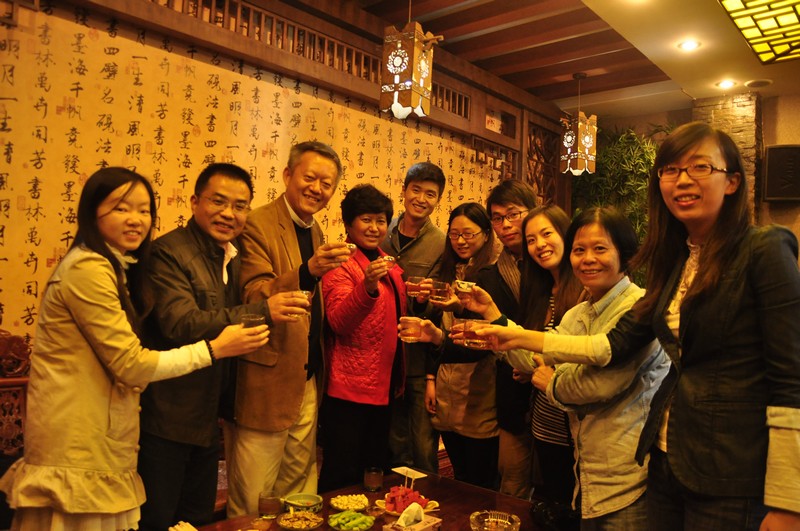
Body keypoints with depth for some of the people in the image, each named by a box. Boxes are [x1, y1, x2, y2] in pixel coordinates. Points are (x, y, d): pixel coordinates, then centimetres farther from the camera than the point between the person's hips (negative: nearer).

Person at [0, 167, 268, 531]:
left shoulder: (115, 267, 13)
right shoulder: (89, 268, -18)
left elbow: (119, 356, 8)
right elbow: (130, 364, -19)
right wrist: (214, 349, -18)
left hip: (98, 438, 9)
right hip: (76, 443, -9)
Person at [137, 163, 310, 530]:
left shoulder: (234, 257, 8)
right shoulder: (169, 252, -16)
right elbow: (181, 324, -28)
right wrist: (263, 311, -34)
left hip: (208, 419, 8)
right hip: (166, 421, -7)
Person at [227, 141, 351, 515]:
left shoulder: (316, 232, 11)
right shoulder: (257, 225, -12)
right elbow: (253, 300, -22)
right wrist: (308, 270, -36)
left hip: (308, 382, 7)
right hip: (269, 381, -7)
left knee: (299, 486, 19)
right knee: (253, 502, 6)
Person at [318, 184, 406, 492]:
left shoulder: (389, 265, 12)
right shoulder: (341, 265, -11)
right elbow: (339, 322, -25)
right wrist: (367, 287, -41)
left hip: (384, 387, 8)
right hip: (348, 389, -8)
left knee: (374, 472, 19)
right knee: (342, 477, 2)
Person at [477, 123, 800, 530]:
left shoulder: (764, 250, -11)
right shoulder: (674, 261, 9)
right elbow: (616, 344, 6)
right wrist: (522, 338, 2)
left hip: (732, 479, -6)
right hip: (669, 463, 6)